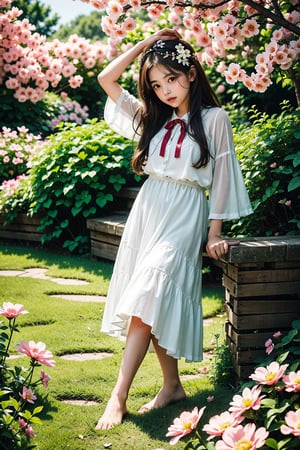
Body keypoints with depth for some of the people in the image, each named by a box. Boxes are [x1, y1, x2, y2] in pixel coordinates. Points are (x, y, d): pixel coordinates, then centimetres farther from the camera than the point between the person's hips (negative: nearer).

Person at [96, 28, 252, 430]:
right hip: (148, 210, 5)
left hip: (185, 215, -5)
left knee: (147, 298, -15)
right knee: (157, 305, 3)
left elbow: (221, 178, 0)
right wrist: (147, 43, 10)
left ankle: (119, 397, -17)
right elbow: (107, 79, 12)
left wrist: (214, 233, -3)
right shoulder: (152, 117, 13)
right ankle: (172, 386, 14)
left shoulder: (214, 119, -1)